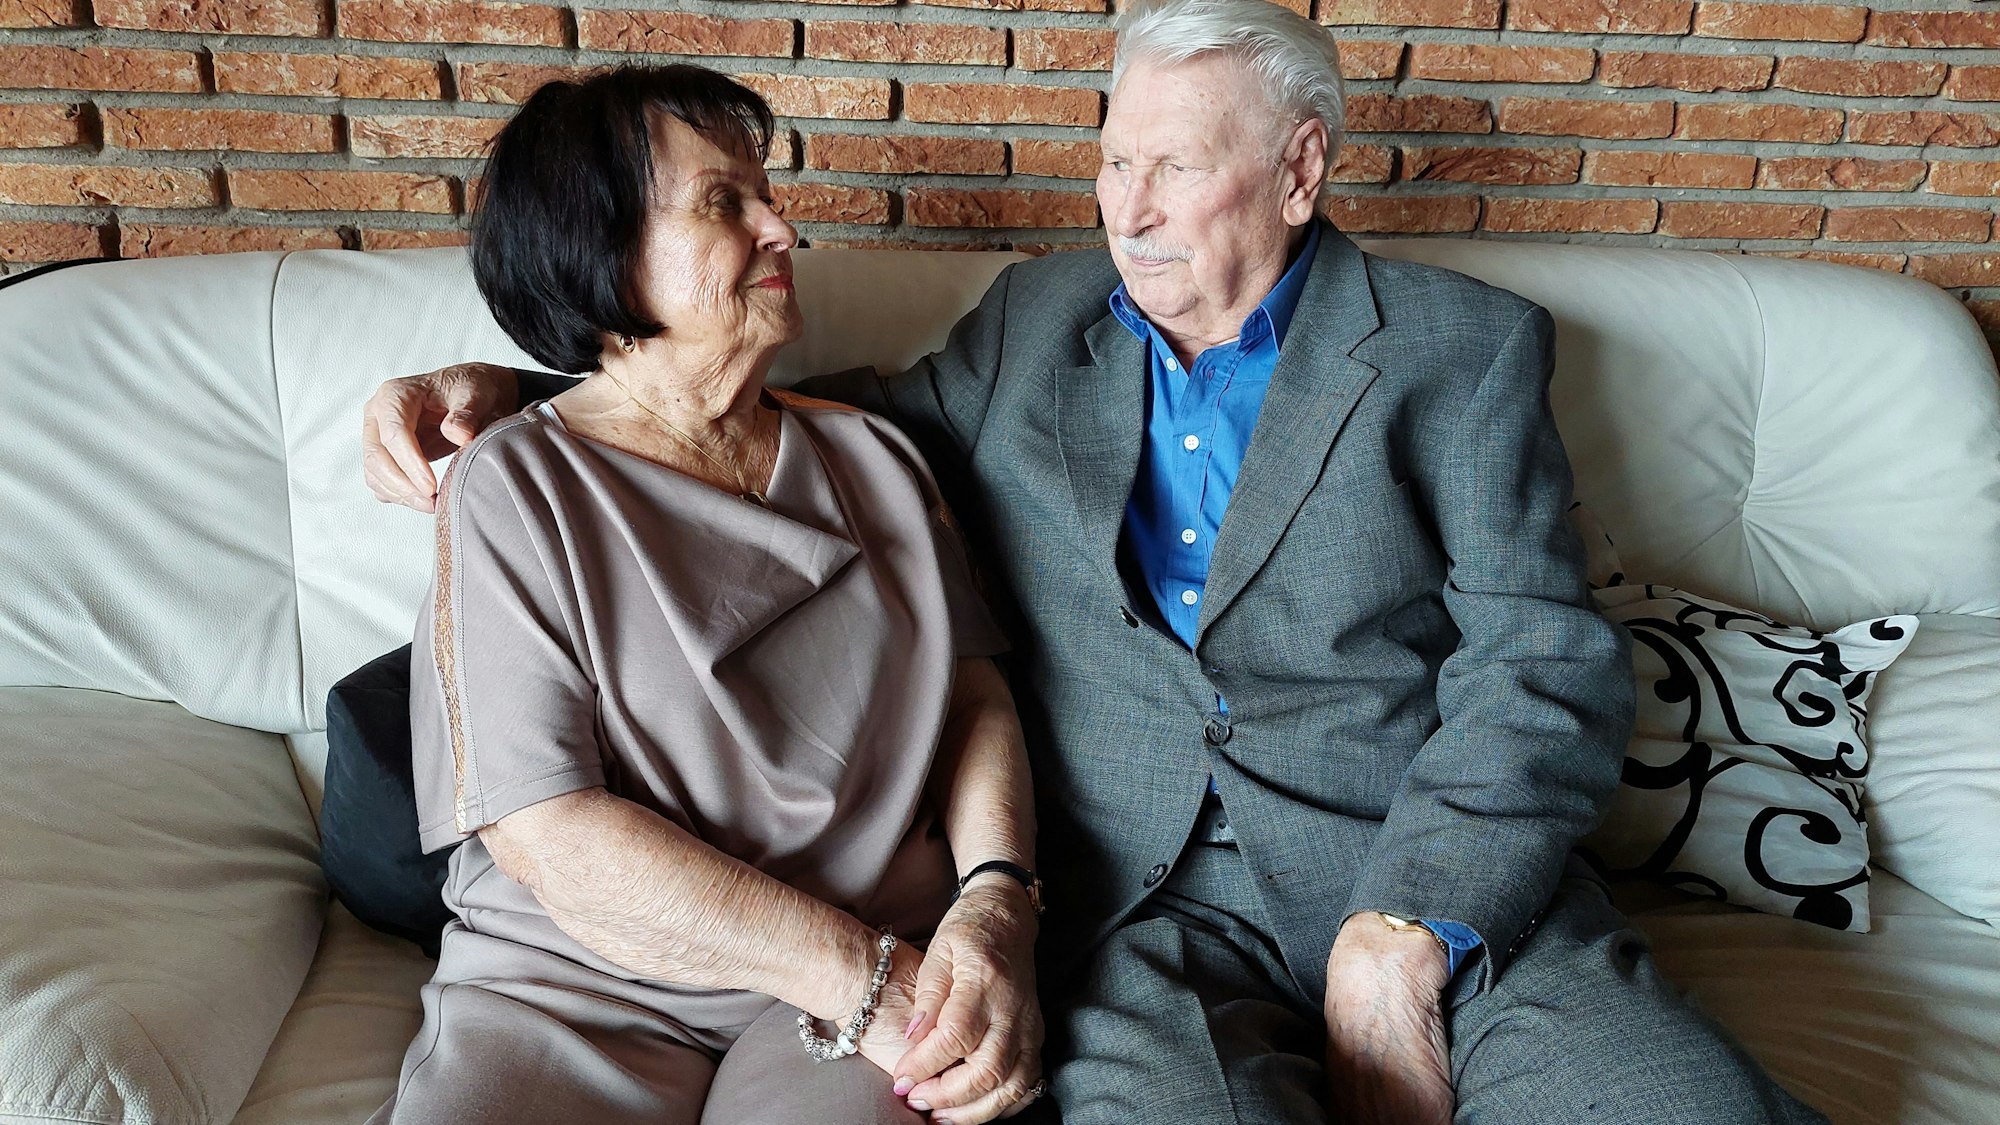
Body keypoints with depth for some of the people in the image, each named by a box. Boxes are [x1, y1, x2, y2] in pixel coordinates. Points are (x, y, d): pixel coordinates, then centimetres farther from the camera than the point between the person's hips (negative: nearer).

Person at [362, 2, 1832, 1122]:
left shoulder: (1463, 349, 7)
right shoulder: (1032, 326, 16)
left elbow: (1548, 667, 0)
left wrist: (1398, 944, -13)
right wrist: (497, 396, 7)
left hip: (1444, 884, 1)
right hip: (1142, 902, 0)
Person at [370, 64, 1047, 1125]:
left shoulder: (873, 458, 12)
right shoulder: (513, 490, -2)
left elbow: (973, 691, 9)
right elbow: (549, 836, -10)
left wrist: (998, 899, -12)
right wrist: (869, 979, -16)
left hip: (881, 964, 2)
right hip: (574, 983, -1)